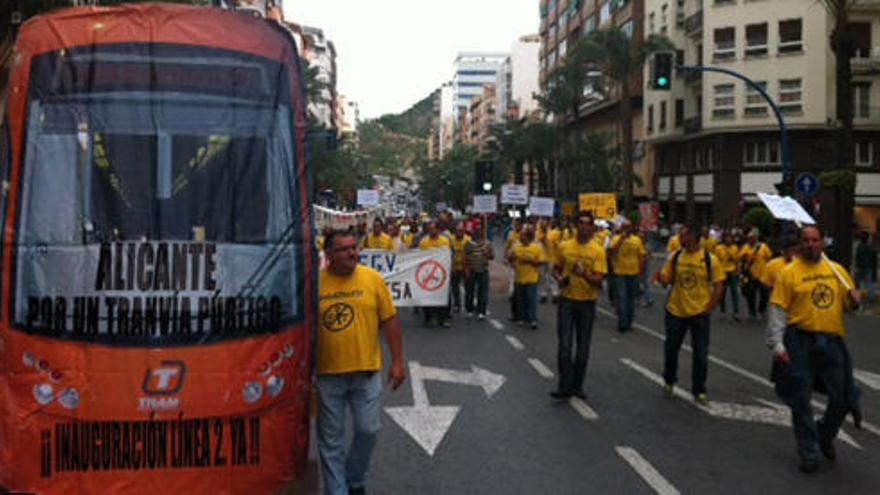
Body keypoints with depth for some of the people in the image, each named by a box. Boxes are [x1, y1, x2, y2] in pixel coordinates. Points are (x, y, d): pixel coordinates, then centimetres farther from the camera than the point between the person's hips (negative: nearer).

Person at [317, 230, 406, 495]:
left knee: (367, 430, 7)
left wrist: (397, 361, -1)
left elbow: (390, 321, 1)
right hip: (328, 373, -1)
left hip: (367, 371, 1)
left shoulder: (373, 279, -3)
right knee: (331, 438, 7)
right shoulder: (315, 283, -6)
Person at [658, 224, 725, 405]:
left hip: (699, 313, -2)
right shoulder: (675, 256, 0)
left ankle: (699, 391, 18)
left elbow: (719, 286, -5)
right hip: (675, 311, 3)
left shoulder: (710, 259, -8)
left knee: (701, 354, 4)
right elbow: (666, 280, 4)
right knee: (671, 349, 13)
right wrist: (661, 278, -18)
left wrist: (709, 308, -9)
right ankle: (669, 381, 35)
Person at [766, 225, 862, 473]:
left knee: (843, 398, 9)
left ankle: (824, 435, 36)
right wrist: (776, 344, -13)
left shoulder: (837, 270, 10)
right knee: (801, 401, 1)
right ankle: (809, 453, 14)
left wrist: (855, 299, -6)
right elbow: (777, 310, -7)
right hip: (801, 342, -4)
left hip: (832, 341, 4)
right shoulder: (789, 273, -4)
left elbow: (851, 301, 19)